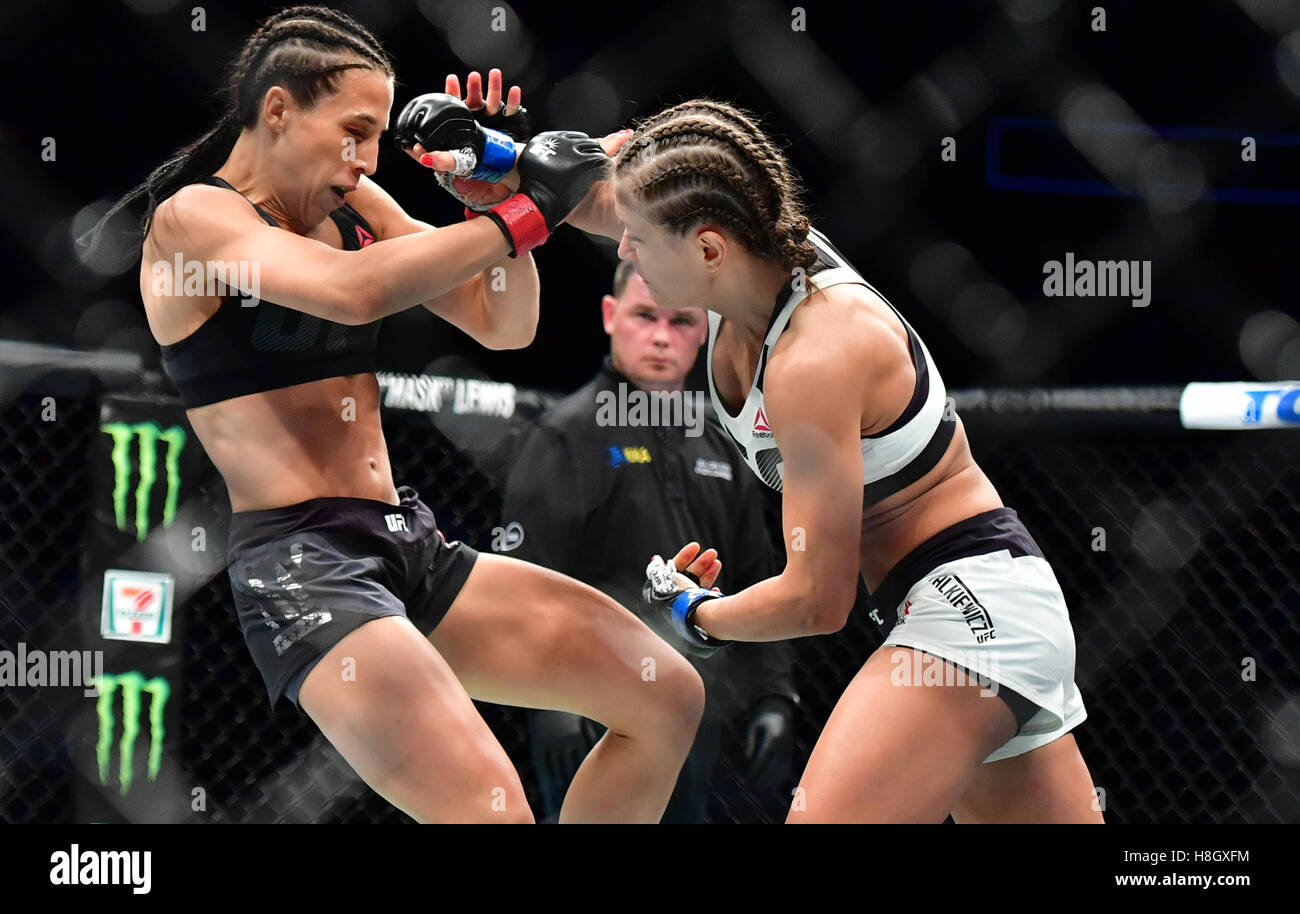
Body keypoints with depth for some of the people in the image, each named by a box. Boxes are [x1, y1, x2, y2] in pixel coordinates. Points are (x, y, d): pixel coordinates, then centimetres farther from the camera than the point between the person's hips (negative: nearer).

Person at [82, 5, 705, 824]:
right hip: (300, 563, -9)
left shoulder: (353, 203, 15)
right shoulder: (192, 216, -7)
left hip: (410, 547, 9)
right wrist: (521, 213, -17)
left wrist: (502, 181, 3)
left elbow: (504, 326, 17)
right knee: (492, 810, -28)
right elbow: (352, 290, -25)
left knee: (668, 698, 7)